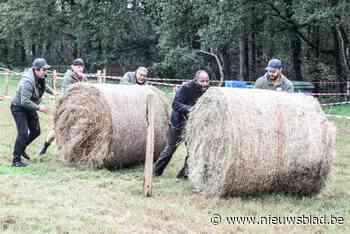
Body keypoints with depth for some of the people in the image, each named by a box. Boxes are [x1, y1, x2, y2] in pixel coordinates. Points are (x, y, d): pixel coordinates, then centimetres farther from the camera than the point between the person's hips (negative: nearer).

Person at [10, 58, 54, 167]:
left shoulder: (40, 77, -5)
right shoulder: (28, 81, -32)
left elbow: (44, 86, 21)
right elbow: (24, 101, -35)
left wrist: (52, 92, 28)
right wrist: (39, 107, -31)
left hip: (30, 108, 9)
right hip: (18, 108, -9)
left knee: (36, 131, 13)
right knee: (23, 133, -17)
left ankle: (21, 149, 35)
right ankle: (16, 160, -10)